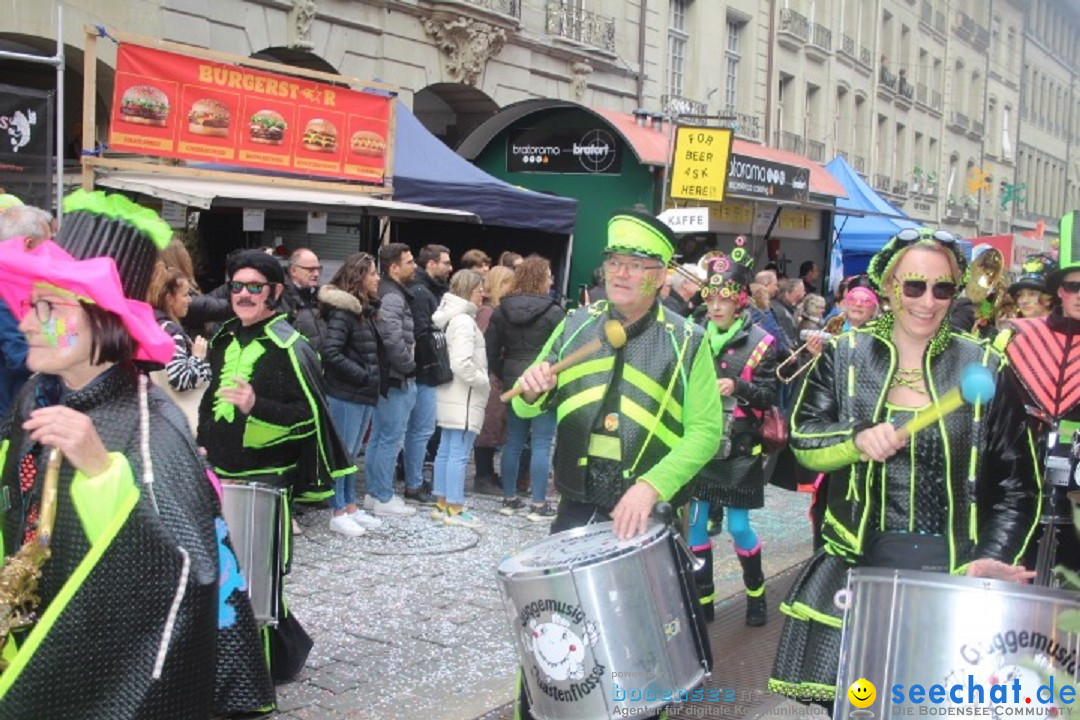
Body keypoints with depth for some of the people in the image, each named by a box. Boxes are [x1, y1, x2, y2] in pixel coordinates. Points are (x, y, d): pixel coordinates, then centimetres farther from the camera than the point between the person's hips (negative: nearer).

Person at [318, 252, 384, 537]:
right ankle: (338, 513, 8)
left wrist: (374, 377, 5)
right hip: (345, 395, -9)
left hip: (364, 395, 9)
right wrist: (364, 375, -16)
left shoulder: (364, 310, 13)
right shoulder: (342, 311, -14)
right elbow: (331, 353, -21)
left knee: (352, 453, 16)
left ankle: (350, 506, 25)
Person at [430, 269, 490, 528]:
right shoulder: (463, 321, -17)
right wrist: (483, 381, -12)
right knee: (459, 453, -6)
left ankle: (442, 504, 20)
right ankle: (454, 509, -2)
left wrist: (480, 380, 13)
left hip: (453, 397, 10)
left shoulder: (453, 318, 14)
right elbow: (462, 363, -25)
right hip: (464, 398, -10)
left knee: (446, 451, 13)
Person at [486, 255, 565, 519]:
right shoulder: (552, 312, -11)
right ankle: (538, 505, 3)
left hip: (514, 383, 5)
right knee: (541, 445, 0)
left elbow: (490, 351, 3)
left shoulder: (503, 310, 4)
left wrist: (504, 376, 13)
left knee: (513, 442, 13)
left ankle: (509, 499, 21)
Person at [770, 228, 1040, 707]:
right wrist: (856, 438, -23)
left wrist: (990, 559, -12)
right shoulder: (845, 356, 3)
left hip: (952, 572, -1)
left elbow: (1017, 486, 2)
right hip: (859, 566, 1)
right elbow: (801, 439, -4)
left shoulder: (984, 369, 0)